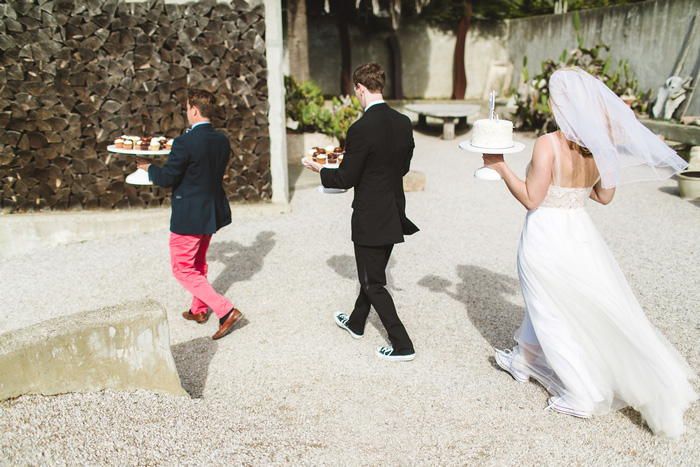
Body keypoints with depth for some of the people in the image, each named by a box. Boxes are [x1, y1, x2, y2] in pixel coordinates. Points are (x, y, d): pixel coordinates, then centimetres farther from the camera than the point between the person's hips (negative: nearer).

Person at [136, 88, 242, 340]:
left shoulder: (185, 143, -23)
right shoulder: (222, 141, 0)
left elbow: (166, 179, -16)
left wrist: (148, 166, 3)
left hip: (188, 217, -8)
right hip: (213, 212, 8)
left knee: (183, 268, 5)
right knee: (198, 263, 25)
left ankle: (225, 310, -5)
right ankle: (199, 309, 40)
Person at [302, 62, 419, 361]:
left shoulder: (361, 129, -22)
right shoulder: (403, 123, 1)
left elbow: (346, 178, -16)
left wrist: (320, 170, 2)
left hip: (370, 218, -8)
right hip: (395, 214, 8)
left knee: (373, 283, 7)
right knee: (373, 274, 23)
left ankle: (402, 345, 12)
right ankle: (356, 323, 45)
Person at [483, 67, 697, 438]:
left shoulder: (548, 144, -22)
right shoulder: (601, 144, -2)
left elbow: (531, 199, -18)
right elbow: (605, 196, 7)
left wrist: (500, 167, -10)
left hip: (546, 236, -7)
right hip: (579, 231, 7)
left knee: (552, 313, 10)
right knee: (546, 303, 24)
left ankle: (583, 395, 20)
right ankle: (523, 361, 45)